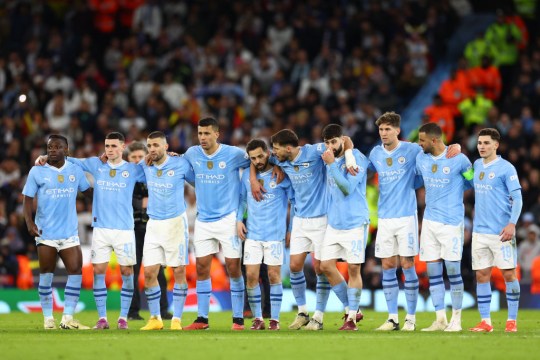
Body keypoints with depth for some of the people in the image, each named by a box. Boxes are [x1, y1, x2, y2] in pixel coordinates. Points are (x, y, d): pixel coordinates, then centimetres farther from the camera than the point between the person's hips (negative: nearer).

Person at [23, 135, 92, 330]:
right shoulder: (37, 171, 0)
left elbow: (88, 191, 16)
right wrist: (29, 222, -14)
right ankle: (48, 319, 11)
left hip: (69, 233, 2)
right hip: (45, 233, -2)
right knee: (46, 275, 3)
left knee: (76, 271, -7)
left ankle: (67, 319, -2)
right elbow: (28, 198, -1)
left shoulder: (75, 170, 8)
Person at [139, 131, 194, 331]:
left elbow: (196, 180, 8)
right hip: (153, 223, 4)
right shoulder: (144, 166, 3)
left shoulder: (180, 164, -6)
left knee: (179, 272, -3)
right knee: (149, 273, -2)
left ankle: (176, 319, 4)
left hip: (176, 222, -3)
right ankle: (155, 318, 10)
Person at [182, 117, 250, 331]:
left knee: (233, 268, -3)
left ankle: (238, 318, 4)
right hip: (203, 220, 3)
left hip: (228, 218, -3)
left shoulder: (233, 154, -8)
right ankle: (202, 319, 9)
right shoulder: (192, 154, 2)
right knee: (201, 268, 2)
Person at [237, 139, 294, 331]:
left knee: (274, 275, -1)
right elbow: (242, 198, 17)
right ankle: (257, 318, 6)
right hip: (252, 234, 3)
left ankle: (274, 319, 6)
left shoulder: (281, 175, -5)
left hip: (275, 234, -3)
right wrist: (238, 220, 4)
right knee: (251, 275, -3)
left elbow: (294, 201, 1)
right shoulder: (247, 175, 6)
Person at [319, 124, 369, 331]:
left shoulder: (357, 158, -11)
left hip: (354, 223, -7)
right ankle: (350, 308, 17)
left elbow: (347, 188, -20)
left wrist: (332, 164, -21)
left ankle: (351, 318, 4)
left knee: (353, 269, -3)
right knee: (326, 266, 2)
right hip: (334, 223, 7)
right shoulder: (329, 159, 10)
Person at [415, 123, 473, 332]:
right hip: (430, 219, 5)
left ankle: (456, 320, 3)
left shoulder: (458, 159, -10)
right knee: (433, 272, 3)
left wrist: (453, 191, -2)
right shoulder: (420, 158, 6)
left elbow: (473, 182, 3)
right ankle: (440, 320, 8)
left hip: (451, 221, -5)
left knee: (453, 271, -6)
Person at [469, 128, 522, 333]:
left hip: (501, 231, -6)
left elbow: (517, 198, -9)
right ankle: (485, 322, 7)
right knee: (482, 275, 4)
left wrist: (512, 224, -20)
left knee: (509, 274, -1)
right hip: (480, 230, 6)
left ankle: (512, 320, 5)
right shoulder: (476, 165, 12)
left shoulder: (506, 168, -6)